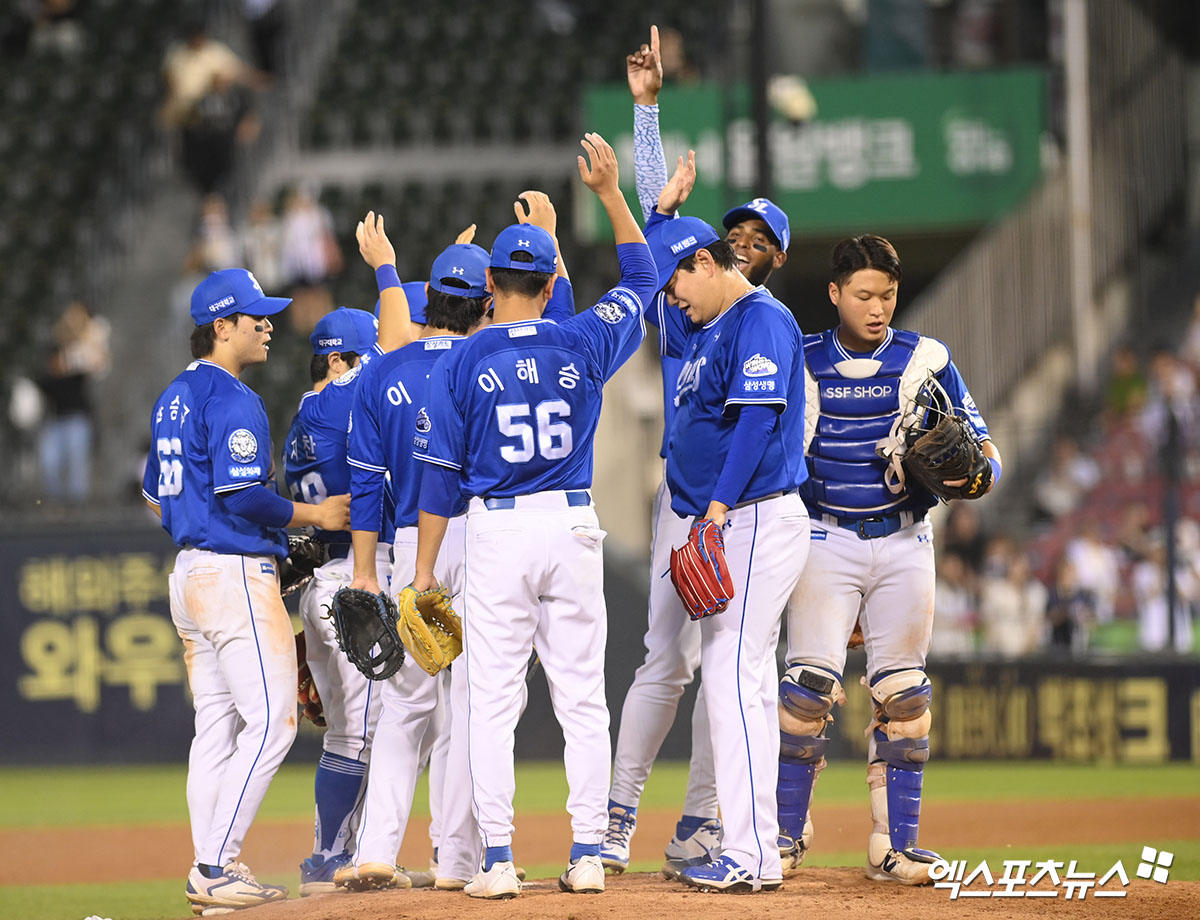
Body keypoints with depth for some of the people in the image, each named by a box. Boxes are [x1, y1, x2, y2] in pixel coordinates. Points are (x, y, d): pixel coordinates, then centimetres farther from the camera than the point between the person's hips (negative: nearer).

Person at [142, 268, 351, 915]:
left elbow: (154, 494, 23)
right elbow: (242, 495, -22)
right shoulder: (233, 400, -15)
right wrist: (315, 516, -9)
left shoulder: (175, 398, 16)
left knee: (217, 724, 11)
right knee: (268, 722, -9)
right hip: (238, 574, -10)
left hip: (189, 570, 10)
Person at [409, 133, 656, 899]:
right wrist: (610, 193, 23)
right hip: (573, 528, 2)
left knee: (493, 703, 1)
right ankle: (588, 856, 3)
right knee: (582, 699, 6)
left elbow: (442, 475, -3)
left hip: (498, 530, -2)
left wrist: (424, 568, 3)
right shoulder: (582, 345, 1)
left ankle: (499, 861, -4)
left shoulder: (462, 363, -3)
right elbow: (642, 277, 19)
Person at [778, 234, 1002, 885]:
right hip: (826, 539, -1)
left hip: (905, 543, 1)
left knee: (903, 694, 2)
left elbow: (983, 446, 4)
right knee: (808, 684, -10)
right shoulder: (802, 364, 2)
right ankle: (787, 835, 0)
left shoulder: (927, 360, 3)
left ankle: (894, 845, 7)